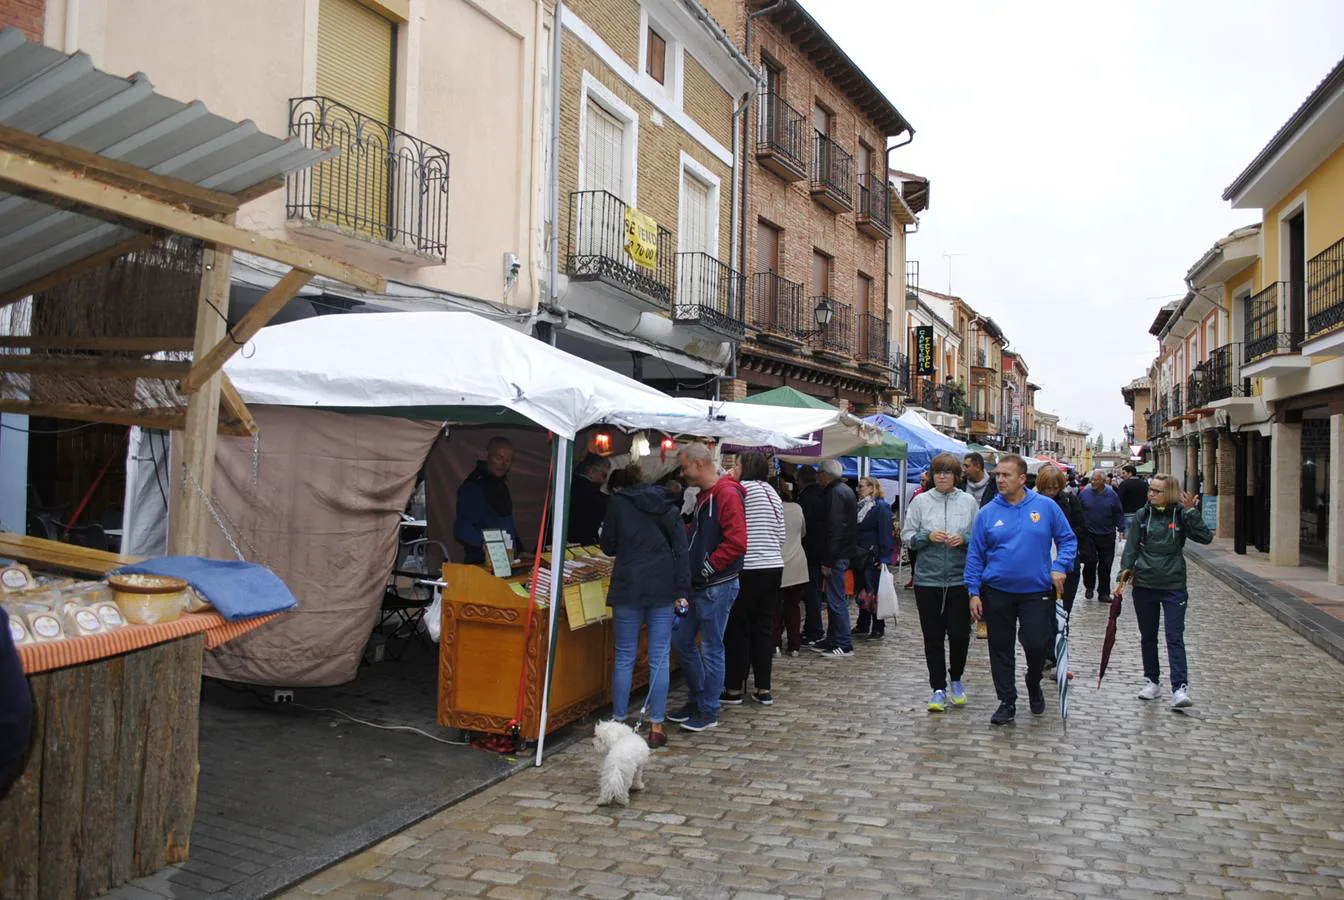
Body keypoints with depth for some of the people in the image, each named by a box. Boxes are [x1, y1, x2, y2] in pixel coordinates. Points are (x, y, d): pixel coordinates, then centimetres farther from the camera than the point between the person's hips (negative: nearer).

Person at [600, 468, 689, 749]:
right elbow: (682, 551, 2)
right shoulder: (669, 508, 10)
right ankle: (656, 726, 7)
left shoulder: (617, 503, 3)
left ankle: (618, 723, 12)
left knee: (624, 658, 7)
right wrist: (682, 592, 0)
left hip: (628, 588, -2)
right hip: (663, 589, 2)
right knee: (659, 659, 5)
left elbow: (608, 546, 7)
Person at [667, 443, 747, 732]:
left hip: (717, 586, -9)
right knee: (681, 640, 14)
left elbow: (736, 543, -23)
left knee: (711, 648, 1)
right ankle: (697, 699, 28)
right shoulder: (704, 496, 14)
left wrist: (707, 567, -17)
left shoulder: (727, 495, -16)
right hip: (698, 584, 9)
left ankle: (708, 712, 14)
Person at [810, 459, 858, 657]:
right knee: (834, 598, 16)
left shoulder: (835, 493, -15)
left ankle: (844, 644, -2)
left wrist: (828, 561, -20)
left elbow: (834, 529, -21)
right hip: (845, 552, 10)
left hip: (837, 554, -10)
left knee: (836, 600, -6)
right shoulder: (846, 490, 16)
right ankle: (832, 639, 23)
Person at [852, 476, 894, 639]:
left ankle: (878, 627, 7)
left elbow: (885, 534, -13)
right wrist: (853, 555, 11)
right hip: (859, 557, 7)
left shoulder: (881, 507, -8)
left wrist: (883, 558, -18)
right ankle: (863, 625, 22)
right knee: (861, 592, 12)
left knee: (873, 593, -2)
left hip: (873, 557, -7)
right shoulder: (859, 506, 14)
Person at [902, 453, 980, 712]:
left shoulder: (968, 501, 2)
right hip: (927, 580, 0)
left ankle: (956, 680, 28)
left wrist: (964, 539, -14)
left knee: (959, 633, 2)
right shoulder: (920, 501, 1)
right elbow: (907, 535, 3)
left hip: (960, 580, 0)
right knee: (933, 637, 5)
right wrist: (928, 537, -14)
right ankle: (938, 688, 17)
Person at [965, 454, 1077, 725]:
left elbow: (1068, 540, 6)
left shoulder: (1046, 507, -2)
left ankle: (1034, 684, 29)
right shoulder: (987, 512, 0)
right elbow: (975, 555, 2)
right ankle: (1007, 702, 22)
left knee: (1036, 645, -4)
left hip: (1036, 591, -1)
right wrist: (974, 592, -2)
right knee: (1000, 648, 7)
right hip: (997, 592, 1)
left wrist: (1060, 566, -11)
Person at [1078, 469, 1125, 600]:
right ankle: (1089, 587, 16)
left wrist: (1121, 529, -2)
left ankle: (1104, 593, 16)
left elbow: (1119, 514, 6)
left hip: (1107, 536, 1)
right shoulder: (1085, 493, -1)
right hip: (1089, 535, -1)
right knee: (1090, 562, -7)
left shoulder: (1112, 495, 0)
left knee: (1106, 565, 5)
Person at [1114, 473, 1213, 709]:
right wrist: (1123, 576, -5)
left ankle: (1180, 688, -8)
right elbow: (1131, 548, 3)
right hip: (1144, 585, 3)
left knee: (1175, 638, -6)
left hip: (1173, 586, -3)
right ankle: (1151, 682, 22)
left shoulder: (1181, 515, -3)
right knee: (1147, 637, 11)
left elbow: (1206, 537, -14)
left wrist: (1191, 511, -21)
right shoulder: (1142, 515, 2)